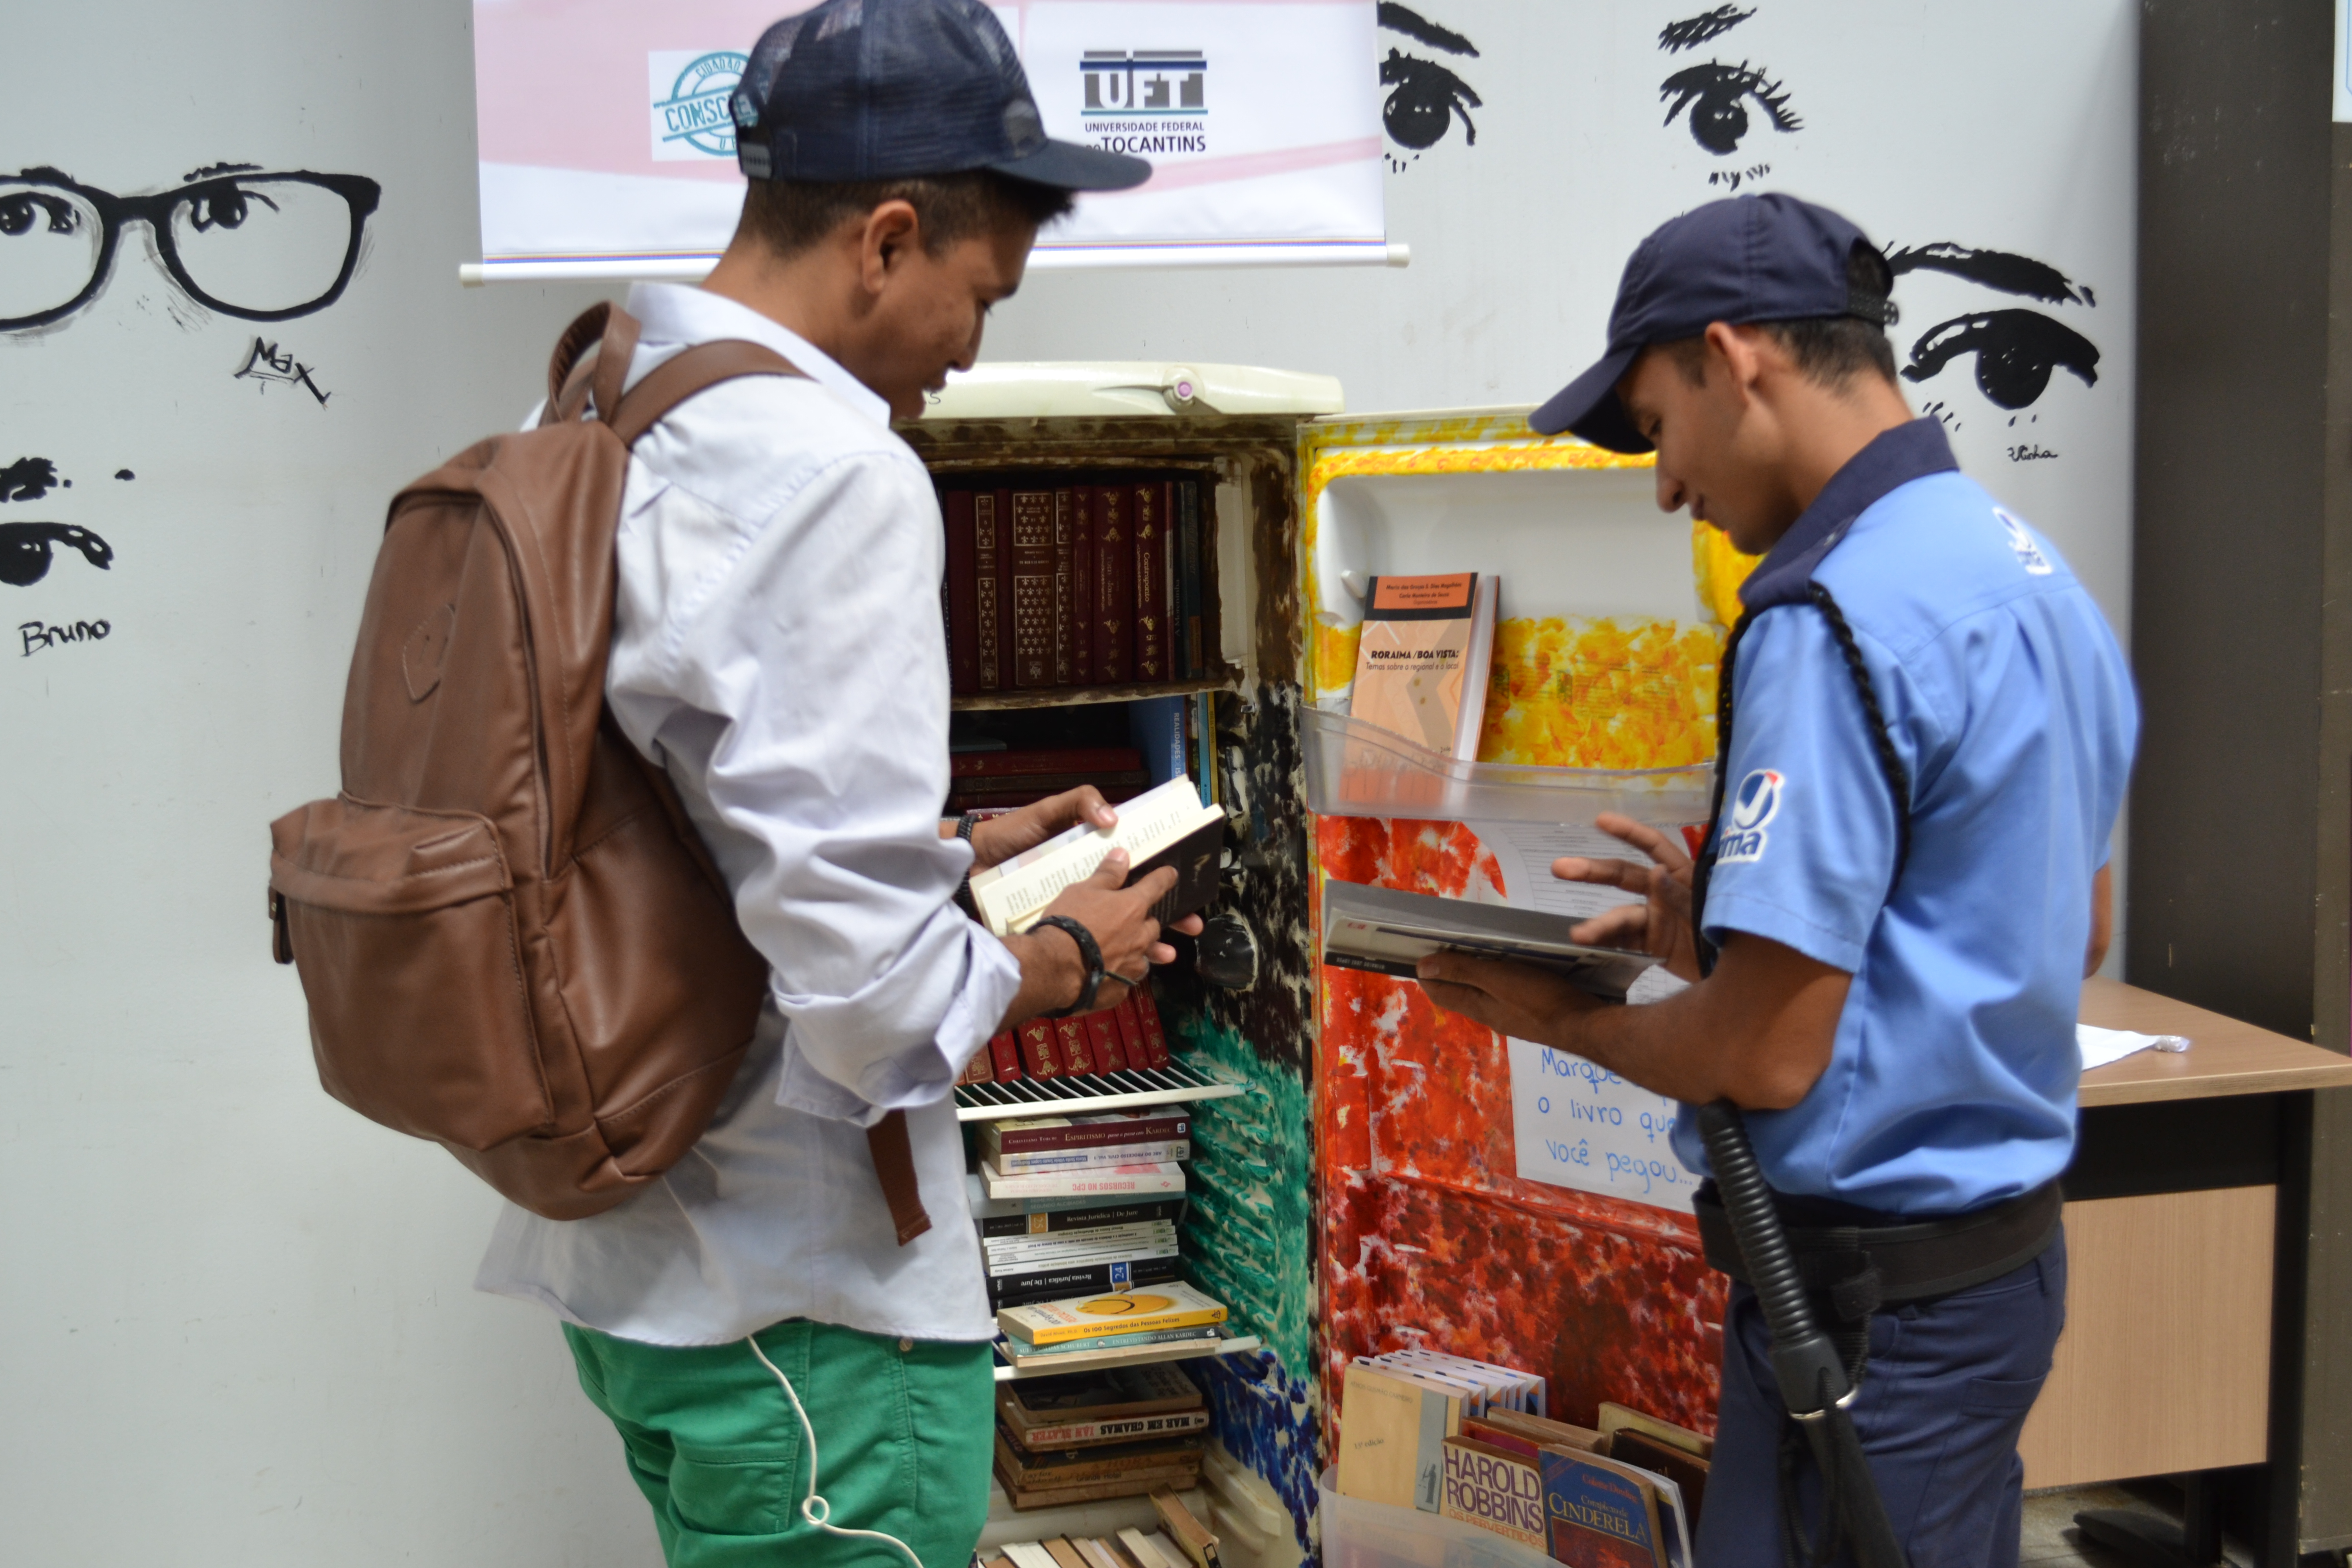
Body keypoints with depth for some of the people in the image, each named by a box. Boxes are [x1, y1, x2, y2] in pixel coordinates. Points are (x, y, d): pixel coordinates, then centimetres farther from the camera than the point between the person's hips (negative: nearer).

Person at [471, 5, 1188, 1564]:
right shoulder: (834, 471, -22)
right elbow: (865, 984, -26)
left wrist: (962, 847, 14)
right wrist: (1066, 956, -8)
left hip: (624, 1245, 9)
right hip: (804, 1294, -9)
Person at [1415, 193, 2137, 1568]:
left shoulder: (1835, 616, -21)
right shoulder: (2035, 569, 8)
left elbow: (1762, 1056, -22)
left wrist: (1563, 1017, -3)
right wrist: (1726, 922, 11)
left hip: (1873, 1288, -9)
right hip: (2011, 1238, 9)